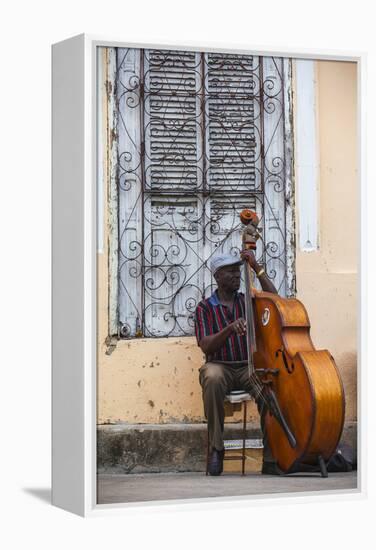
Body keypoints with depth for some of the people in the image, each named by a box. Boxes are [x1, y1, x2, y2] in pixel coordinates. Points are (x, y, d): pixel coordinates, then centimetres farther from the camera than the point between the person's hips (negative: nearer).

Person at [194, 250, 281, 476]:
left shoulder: (248, 301, 15)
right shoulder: (205, 307, 7)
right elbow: (206, 346, -5)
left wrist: (257, 268, -4)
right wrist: (230, 328, -21)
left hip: (248, 366, 2)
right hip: (220, 365, -2)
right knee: (213, 378, -39)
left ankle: (271, 459, -28)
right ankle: (216, 448, -28)